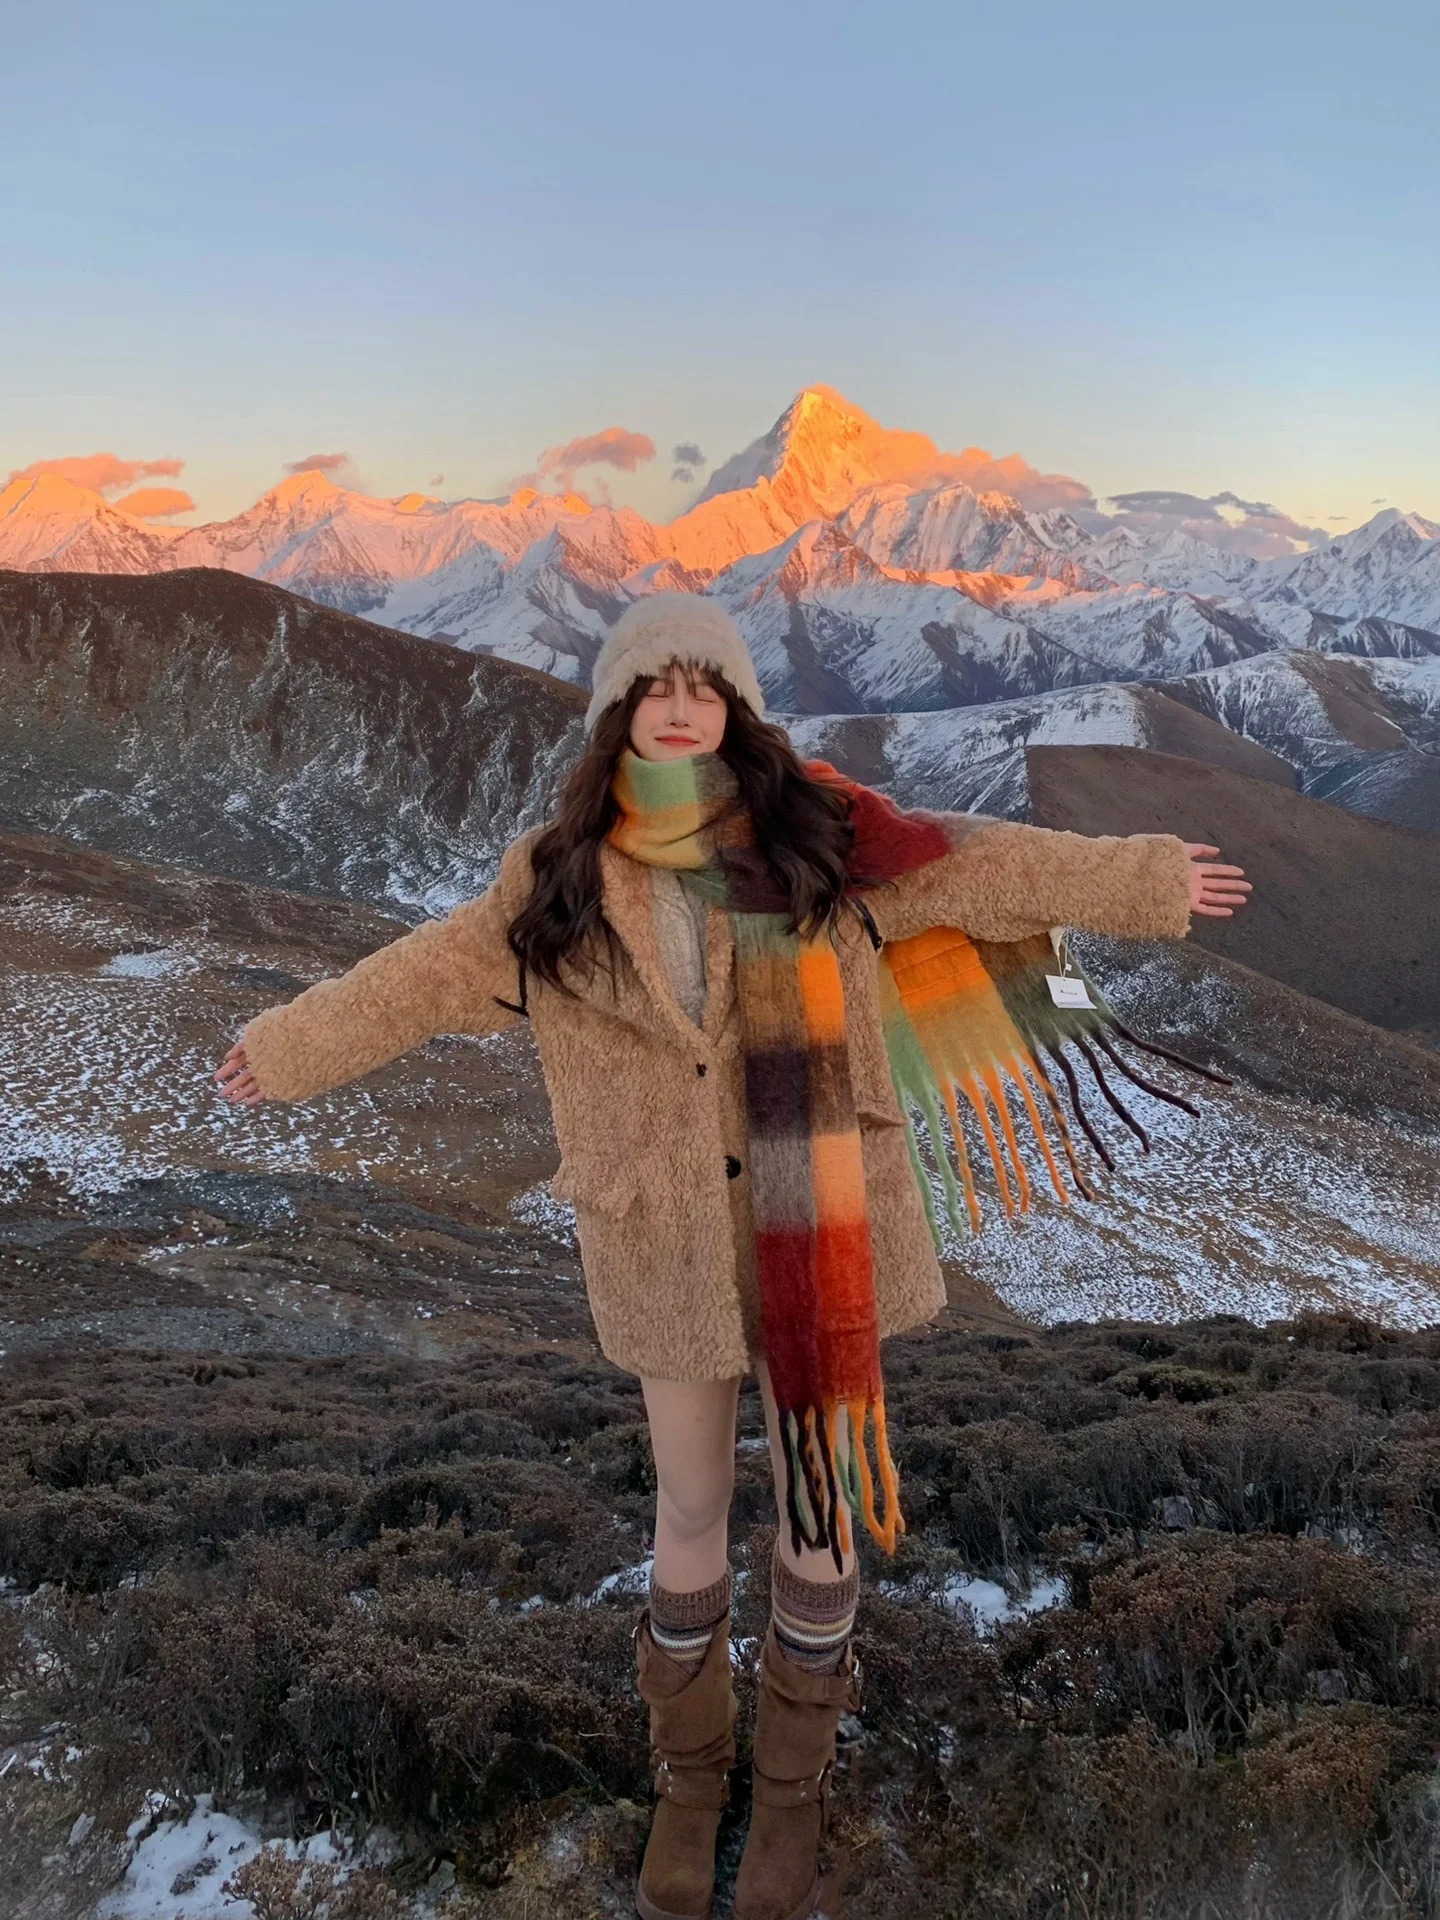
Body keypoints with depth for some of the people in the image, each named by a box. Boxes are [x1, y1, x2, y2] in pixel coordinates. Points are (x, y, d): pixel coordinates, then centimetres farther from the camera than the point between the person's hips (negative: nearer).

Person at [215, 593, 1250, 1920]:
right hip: (669, 1236, 0)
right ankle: (690, 1767, 38)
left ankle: (795, 1775, 35)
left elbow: (987, 866, 5)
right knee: (692, 1508, 13)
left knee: (820, 1496, 12)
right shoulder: (561, 879, -1)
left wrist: (1151, 883, 8)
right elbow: (428, 975, 10)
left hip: (817, 1223, 0)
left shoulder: (817, 836, -3)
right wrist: (290, 1050, 18)